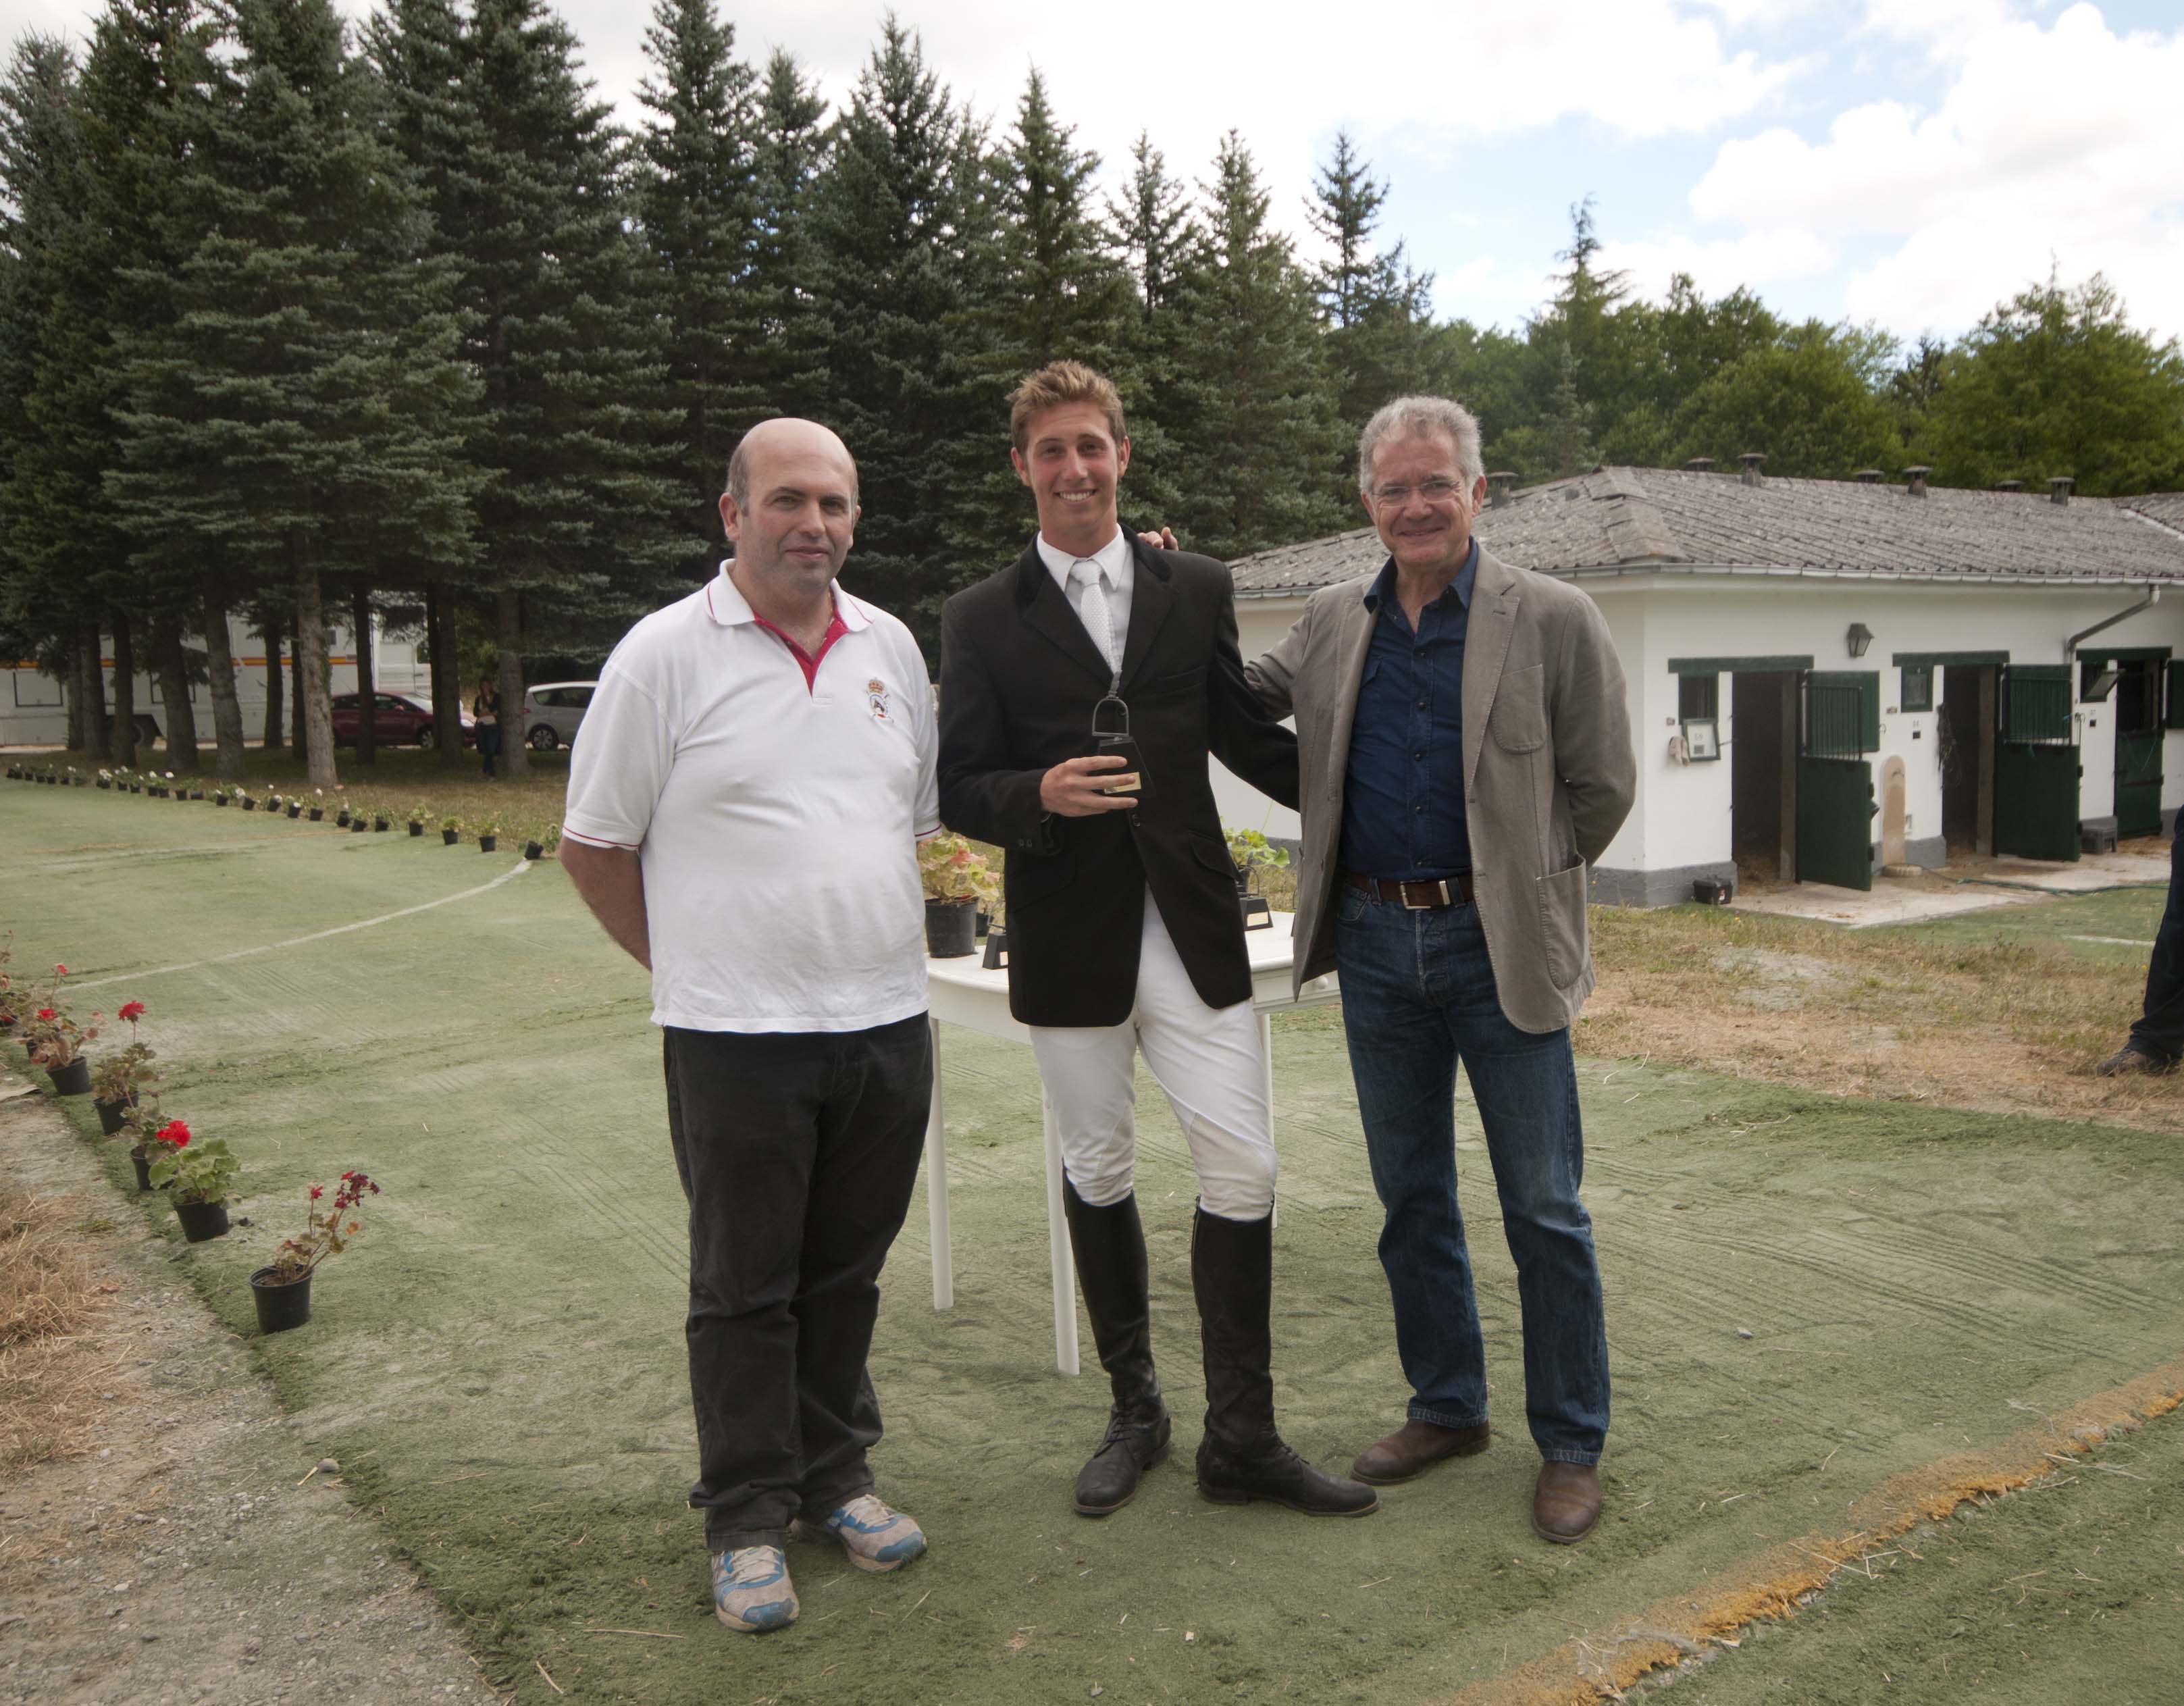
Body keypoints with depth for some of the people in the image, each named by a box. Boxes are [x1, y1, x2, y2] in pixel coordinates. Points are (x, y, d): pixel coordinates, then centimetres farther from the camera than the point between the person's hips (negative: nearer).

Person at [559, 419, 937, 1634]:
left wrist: (883, 940, 13)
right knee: (745, 1286, 7)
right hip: (738, 1034, -4)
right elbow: (594, 845, -1)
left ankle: (835, 1477, 33)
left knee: (847, 1271, 16)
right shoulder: (666, 654, -6)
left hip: (888, 1020, 5)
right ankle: (748, 1517, 23)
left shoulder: (891, 647, 9)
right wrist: (691, 965, 2)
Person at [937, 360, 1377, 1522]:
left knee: (1241, 1171, -2)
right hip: (1070, 943, -1)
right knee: (1097, 1175, 12)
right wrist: (1040, 794, -22)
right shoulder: (981, 620, 1)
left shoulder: (1197, 591, 6)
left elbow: (1250, 740, 14)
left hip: (1192, 930, 1)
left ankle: (1241, 1439, 14)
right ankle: (1133, 1410, 32)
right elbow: (958, 790, -1)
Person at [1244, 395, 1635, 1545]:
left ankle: (1571, 1443, 20)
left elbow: (1602, 788, -1)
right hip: (1373, 942, 4)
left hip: (1498, 944, -4)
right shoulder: (1332, 622, 6)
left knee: (1542, 1209, 4)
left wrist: (1520, 881, 4)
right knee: (1411, 1197, 15)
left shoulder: (1553, 621, -6)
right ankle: (1445, 1407, 32)